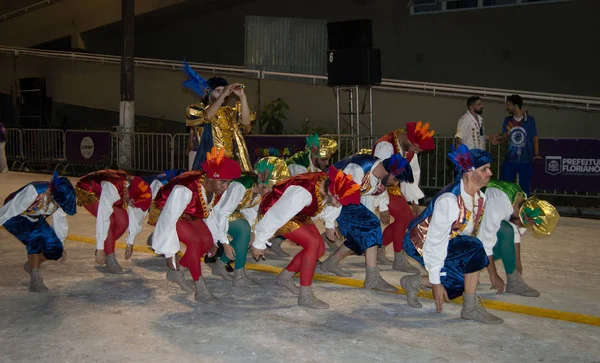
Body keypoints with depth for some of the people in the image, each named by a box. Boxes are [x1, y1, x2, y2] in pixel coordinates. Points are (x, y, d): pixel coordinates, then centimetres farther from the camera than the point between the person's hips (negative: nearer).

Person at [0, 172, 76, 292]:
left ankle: (32, 265, 22)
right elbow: (10, 210, -28)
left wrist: (60, 247, 4)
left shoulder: (60, 198, -20)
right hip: (14, 217, -5)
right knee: (36, 238, -32)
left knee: (55, 249, -9)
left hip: (35, 219, 5)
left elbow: (60, 221, -5)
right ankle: (35, 280, -19)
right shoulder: (33, 192, -39)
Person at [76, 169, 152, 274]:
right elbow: (102, 219, -40)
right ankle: (110, 261, -17)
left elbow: (134, 216, -11)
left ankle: (107, 250, 11)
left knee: (123, 221, -11)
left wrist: (130, 243, -4)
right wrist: (100, 249, -35)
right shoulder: (111, 188, -43)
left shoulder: (135, 190, -24)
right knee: (109, 221, -26)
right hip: (87, 191, -6)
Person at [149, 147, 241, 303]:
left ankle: (176, 272, 12)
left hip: (188, 214, 7)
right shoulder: (185, 189, -39)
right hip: (163, 212, -7)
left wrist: (213, 240, 7)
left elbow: (209, 213, 2)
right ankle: (200, 290, -14)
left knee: (207, 241, -10)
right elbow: (168, 220, -32)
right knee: (195, 240, -26)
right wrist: (170, 253, -24)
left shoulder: (217, 188, -16)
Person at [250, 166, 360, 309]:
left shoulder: (329, 183, -17)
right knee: (313, 243, -21)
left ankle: (284, 277, 20)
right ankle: (305, 296, -12)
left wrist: (329, 224, 18)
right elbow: (277, 216, -33)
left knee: (320, 249, 2)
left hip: (297, 214, 8)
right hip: (274, 213, -8)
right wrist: (258, 243, -23)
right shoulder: (303, 192, -40)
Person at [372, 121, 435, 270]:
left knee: (408, 217, 3)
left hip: (392, 187, 8)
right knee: (403, 216, -18)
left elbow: (412, 174, 4)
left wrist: (414, 203, 5)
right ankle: (399, 261, -7)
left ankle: (379, 250, 18)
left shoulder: (410, 148, -4)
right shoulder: (386, 145, -28)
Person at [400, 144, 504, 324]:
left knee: (461, 284, -1)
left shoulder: (479, 198, -3)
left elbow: (476, 233, 3)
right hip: (420, 242, -9)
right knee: (473, 249, -25)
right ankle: (471, 308, -14)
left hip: (448, 241, 9)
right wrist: (435, 282, -26)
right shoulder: (449, 200, -30)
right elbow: (436, 242, -29)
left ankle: (414, 282, 16)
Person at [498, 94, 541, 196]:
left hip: (526, 161, -2)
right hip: (510, 160, 2)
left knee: (525, 188, 5)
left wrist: (536, 154, -6)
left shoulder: (530, 120, 1)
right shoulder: (507, 121, 9)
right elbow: (505, 137, 6)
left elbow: (535, 138, 5)